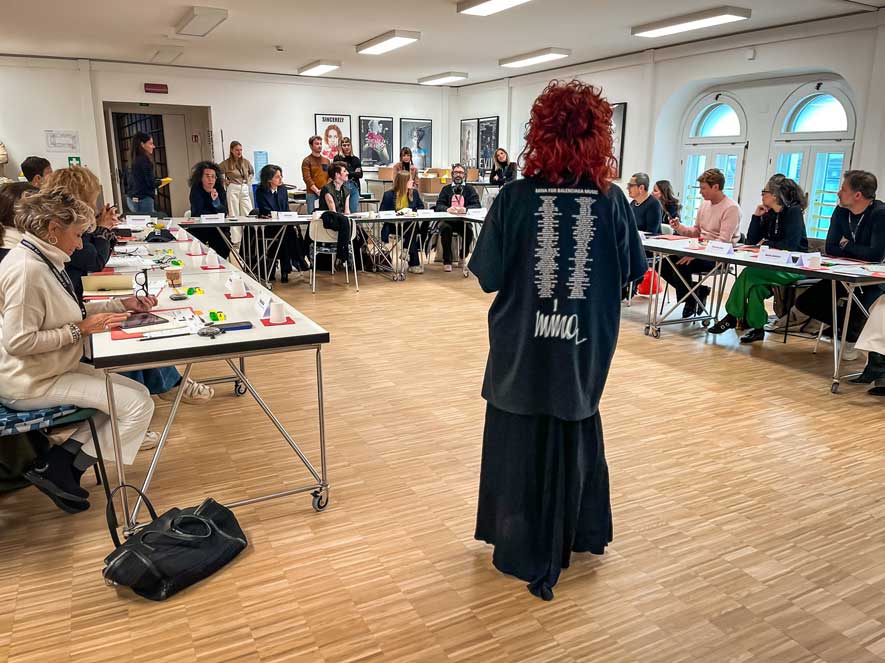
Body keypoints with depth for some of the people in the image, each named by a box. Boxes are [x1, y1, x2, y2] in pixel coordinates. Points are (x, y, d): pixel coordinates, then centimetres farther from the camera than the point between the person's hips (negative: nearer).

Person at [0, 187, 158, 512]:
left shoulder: (44, 260, 7)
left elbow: (68, 313, 16)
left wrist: (122, 304, 6)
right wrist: (80, 329, -22)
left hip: (55, 369, 10)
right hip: (30, 383, -10)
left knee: (138, 393, 8)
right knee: (138, 405, -14)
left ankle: (61, 459, 8)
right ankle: (59, 469, 1)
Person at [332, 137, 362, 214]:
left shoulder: (356, 159, 13)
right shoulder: (337, 158, 2)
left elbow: (360, 175, 7)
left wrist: (348, 173, -6)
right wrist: (354, 173, -3)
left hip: (354, 188, 4)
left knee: (355, 212, 3)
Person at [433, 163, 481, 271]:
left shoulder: (470, 189, 13)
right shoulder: (446, 189, 15)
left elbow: (477, 205, -2)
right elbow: (438, 206, 3)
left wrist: (465, 209, -24)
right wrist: (447, 209, -22)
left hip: (463, 221, 0)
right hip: (447, 220, 0)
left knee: (469, 231, -30)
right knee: (445, 228, -32)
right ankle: (447, 261, -19)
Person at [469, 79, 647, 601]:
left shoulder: (516, 196, -13)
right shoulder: (611, 199, -8)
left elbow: (487, 276, -10)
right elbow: (633, 271, 2)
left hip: (521, 349, -2)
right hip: (584, 347, 2)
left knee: (520, 445, 15)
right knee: (577, 435, 24)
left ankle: (528, 554, 29)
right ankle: (583, 533, 43)